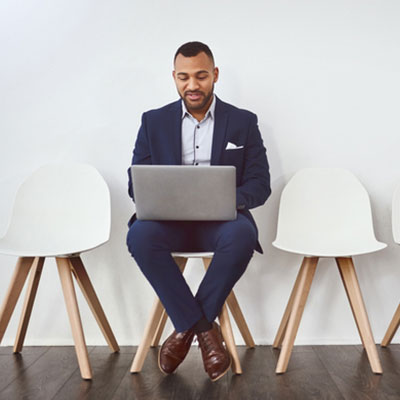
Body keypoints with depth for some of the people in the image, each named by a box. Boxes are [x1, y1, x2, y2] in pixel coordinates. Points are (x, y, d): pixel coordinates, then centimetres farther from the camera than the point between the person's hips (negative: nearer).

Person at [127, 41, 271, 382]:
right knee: (140, 234, -32)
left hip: (221, 221, -1)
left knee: (242, 234, -35)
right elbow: (136, 182, 8)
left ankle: (186, 327, -16)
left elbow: (260, 184, 2)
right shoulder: (154, 121, 10)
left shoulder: (244, 122, 7)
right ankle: (205, 329, -19)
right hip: (169, 221, 1)